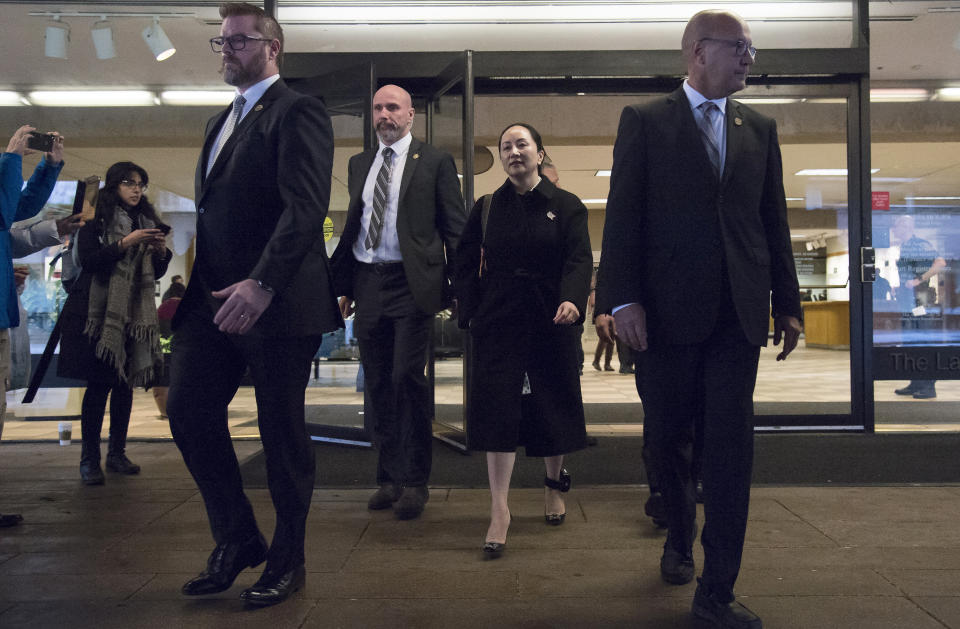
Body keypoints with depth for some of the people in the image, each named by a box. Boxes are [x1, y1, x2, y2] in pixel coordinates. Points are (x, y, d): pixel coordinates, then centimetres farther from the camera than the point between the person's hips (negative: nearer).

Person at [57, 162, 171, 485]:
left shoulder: (146, 222, 15)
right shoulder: (96, 222, 1)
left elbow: (156, 273, 16)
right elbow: (87, 259, -13)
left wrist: (161, 251, -4)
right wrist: (125, 243, -21)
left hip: (132, 313, 5)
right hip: (98, 311, -5)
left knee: (126, 382, 4)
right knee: (99, 383, -8)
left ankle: (117, 453, 13)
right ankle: (89, 458, -2)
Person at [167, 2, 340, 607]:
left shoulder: (297, 112, -6)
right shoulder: (222, 120, 22)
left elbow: (306, 208, -19)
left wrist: (261, 285, -28)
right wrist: (195, 283, 10)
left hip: (278, 301, -8)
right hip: (215, 298, 8)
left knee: (283, 433, 3)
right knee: (188, 410, 3)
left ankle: (287, 561, 21)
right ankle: (238, 539, 22)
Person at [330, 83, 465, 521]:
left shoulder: (434, 162, 3)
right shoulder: (359, 164, 17)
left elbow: (455, 227, 0)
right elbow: (351, 226, 19)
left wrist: (460, 288, -6)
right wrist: (344, 286, 14)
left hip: (411, 285, -5)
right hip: (367, 284, 5)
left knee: (408, 378, -9)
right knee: (378, 385, 8)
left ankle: (415, 481, 5)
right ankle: (390, 477, 20)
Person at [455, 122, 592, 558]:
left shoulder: (566, 206, 3)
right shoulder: (486, 209, 9)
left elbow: (579, 259, -9)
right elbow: (466, 265, 10)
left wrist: (572, 300, -27)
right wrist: (471, 313, -1)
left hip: (552, 321, 0)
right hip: (499, 322, 1)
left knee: (554, 404, 9)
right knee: (497, 406, -8)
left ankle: (554, 485, 32)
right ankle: (499, 510, -4)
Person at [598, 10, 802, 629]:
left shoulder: (759, 128, 14)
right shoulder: (645, 121, 4)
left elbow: (775, 222, 14)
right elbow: (623, 215, -4)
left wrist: (787, 304, 9)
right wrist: (624, 298, -13)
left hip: (738, 313, 3)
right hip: (669, 310, -2)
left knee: (732, 447, 0)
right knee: (669, 440, 10)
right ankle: (680, 539, 37)